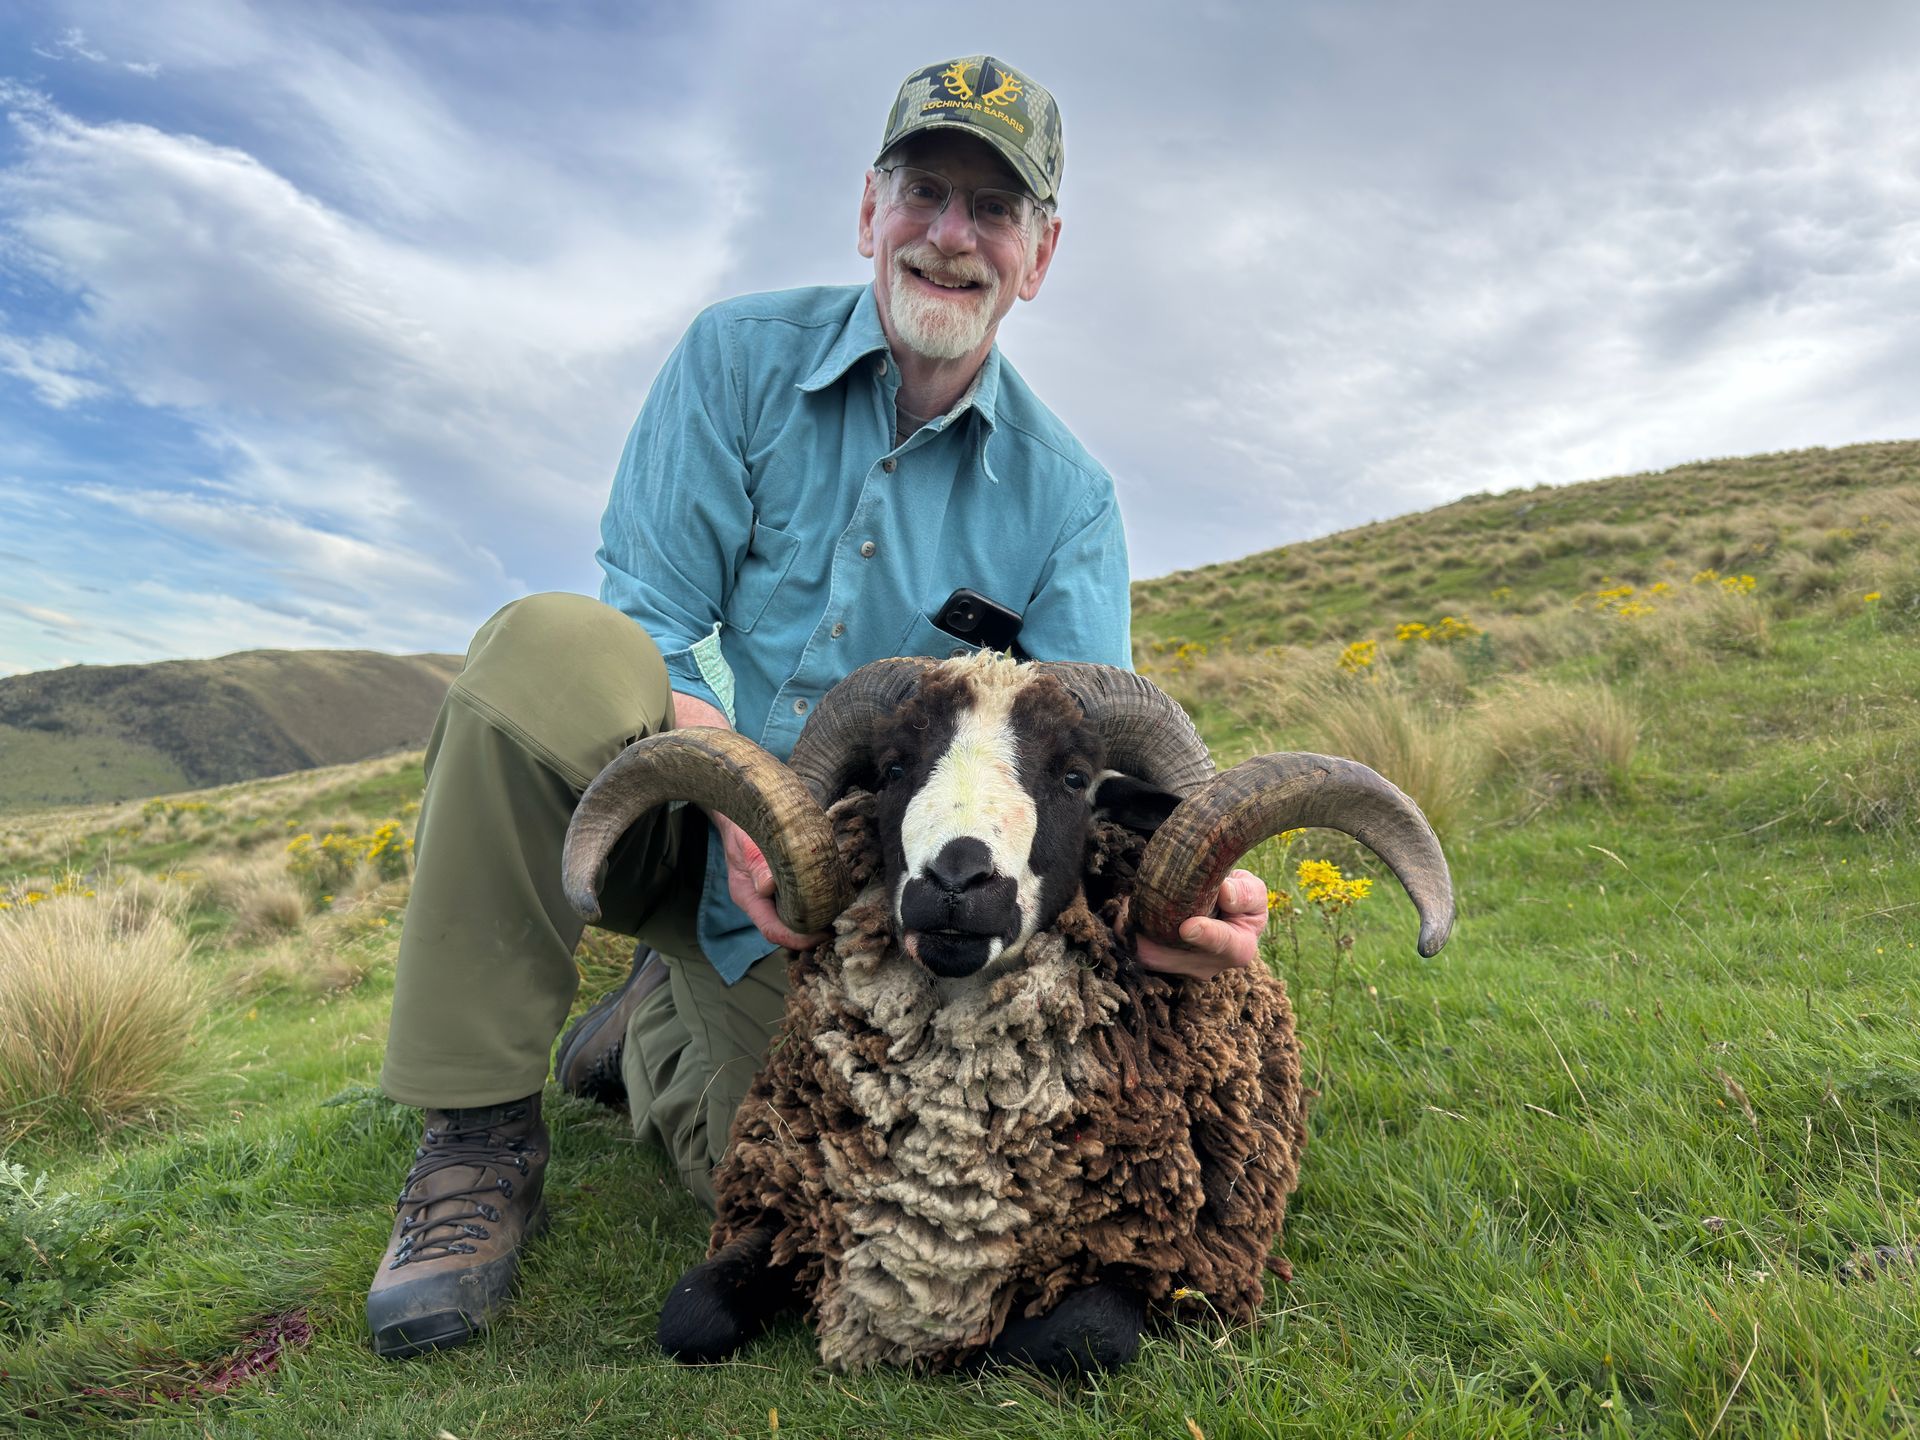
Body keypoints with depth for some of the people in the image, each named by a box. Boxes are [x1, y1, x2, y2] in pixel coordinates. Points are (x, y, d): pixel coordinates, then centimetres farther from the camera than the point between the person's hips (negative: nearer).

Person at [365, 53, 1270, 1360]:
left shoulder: (1065, 495, -3)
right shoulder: (740, 358, -5)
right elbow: (651, 617, -11)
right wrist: (734, 800, -30)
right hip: (672, 802, -1)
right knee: (553, 648, -32)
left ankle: (655, 1026, 23)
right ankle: (480, 1139, -16)